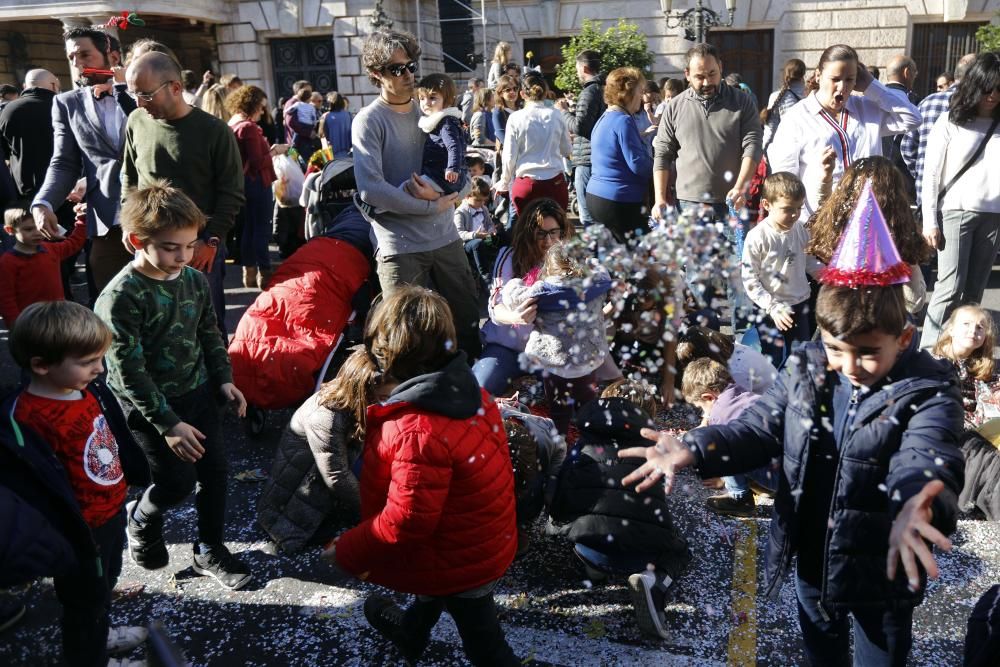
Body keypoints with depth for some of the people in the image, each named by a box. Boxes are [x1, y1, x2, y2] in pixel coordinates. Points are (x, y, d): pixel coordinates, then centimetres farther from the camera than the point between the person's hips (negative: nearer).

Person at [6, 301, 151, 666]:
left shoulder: (88, 388, -7)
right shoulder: (28, 421, -32)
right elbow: (35, 490, -28)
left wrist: (133, 477, 18)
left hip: (113, 512, 8)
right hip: (81, 531, -8)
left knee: (105, 582, 32)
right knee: (85, 599, 17)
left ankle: (101, 634, 59)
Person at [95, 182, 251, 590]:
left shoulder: (195, 280, -2)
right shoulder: (121, 297, -22)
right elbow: (128, 372, -21)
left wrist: (224, 379, 3)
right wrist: (168, 423, -21)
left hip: (199, 393, 6)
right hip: (149, 407, -6)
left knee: (215, 472, 7)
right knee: (179, 481, -2)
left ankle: (210, 550, 28)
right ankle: (139, 519, 32)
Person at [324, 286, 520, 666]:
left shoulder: (416, 432, -37)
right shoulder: (468, 391, -11)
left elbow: (406, 521, -30)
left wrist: (348, 553, -16)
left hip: (459, 561, -8)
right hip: (488, 542, 8)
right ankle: (411, 632, 64)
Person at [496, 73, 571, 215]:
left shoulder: (515, 118, -4)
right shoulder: (556, 116, 2)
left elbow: (509, 156, 0)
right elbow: (567, 151, 12)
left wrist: (504, 184, 13)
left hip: (526, 184, -1)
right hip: (555, 182, 1)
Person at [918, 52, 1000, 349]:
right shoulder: (951, 121, 2)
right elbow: (931, 174, 1)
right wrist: (929, 221, -5)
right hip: (956, 211, -3)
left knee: (974, 290, 5)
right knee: (950, 288, -8)